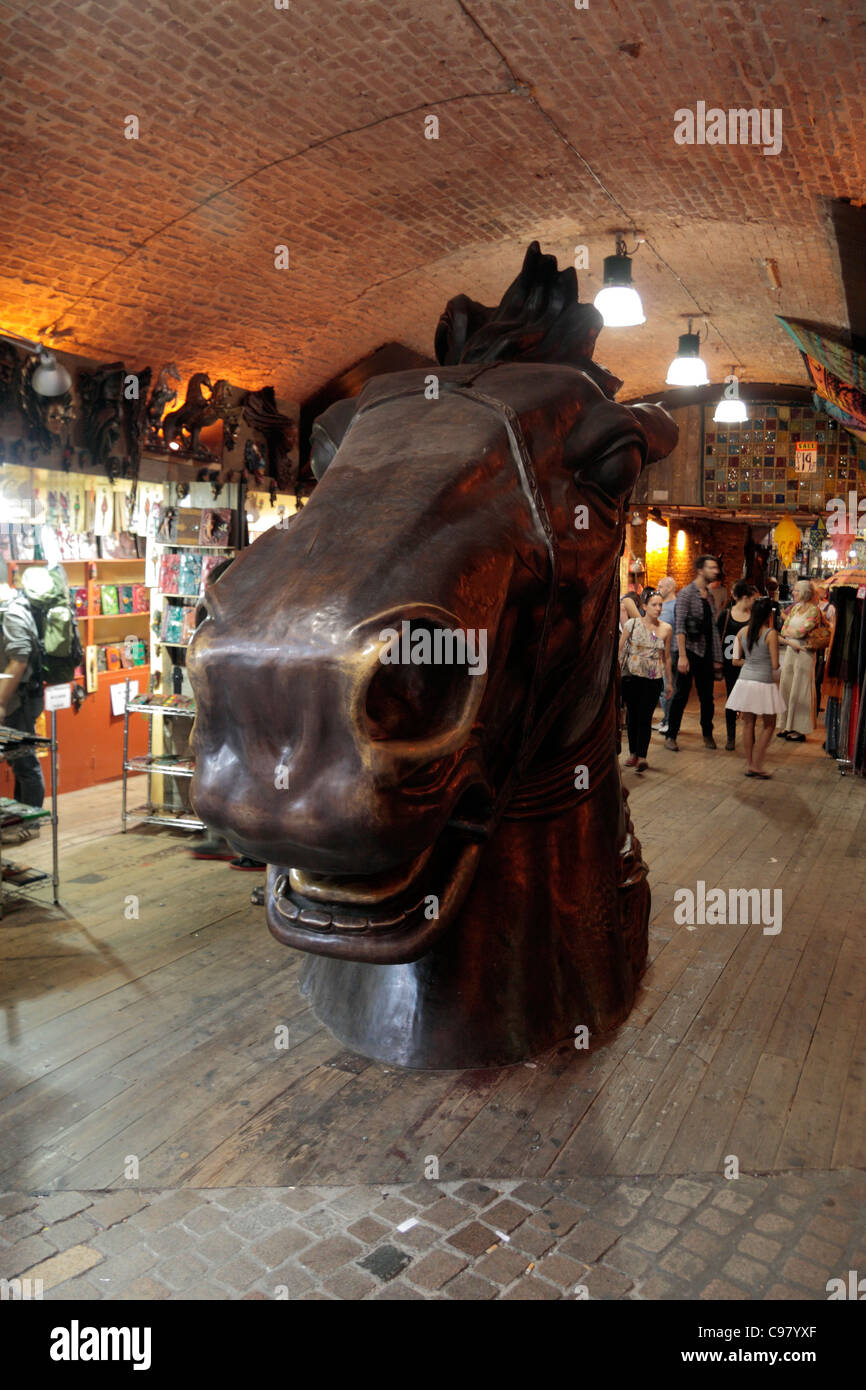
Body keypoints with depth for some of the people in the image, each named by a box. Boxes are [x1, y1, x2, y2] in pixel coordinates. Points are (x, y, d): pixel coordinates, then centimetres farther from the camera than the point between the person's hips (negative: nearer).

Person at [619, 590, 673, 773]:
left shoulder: (666, 628, 4)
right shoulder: (632, 624, -1)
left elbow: (667, 657, 12)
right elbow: (620, 649, 3)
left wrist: (669, 681, 14)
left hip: (654, 680, 0)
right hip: (632, 677, 0)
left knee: (645, 717, -6)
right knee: (632, 715, 7)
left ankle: (642, 756, -4)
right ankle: (633, 753, 21)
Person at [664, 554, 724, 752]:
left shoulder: (710, 596, 14)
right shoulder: (686, 593, -7)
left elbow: (713, 629, 16)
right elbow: (680, 626, -14)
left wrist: (716, 658, 14)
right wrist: (682, 656, -21)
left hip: (706, 654, 6)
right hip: (689, 651, -6)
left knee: (707, 696, 10)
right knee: (681, 695, -2)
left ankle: (707, 734, 25)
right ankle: (671, 736, 7)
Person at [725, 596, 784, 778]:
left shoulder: (742, 632, 2)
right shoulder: (771, 634, -12)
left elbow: (736, 661, 5)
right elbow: (775, 665, -12)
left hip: (745, 680, 5)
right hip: (764, 683, -5)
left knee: (748, 724, 11)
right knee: (768, 725, 8)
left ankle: (749, 764, 16)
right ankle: (756, 765, 4)